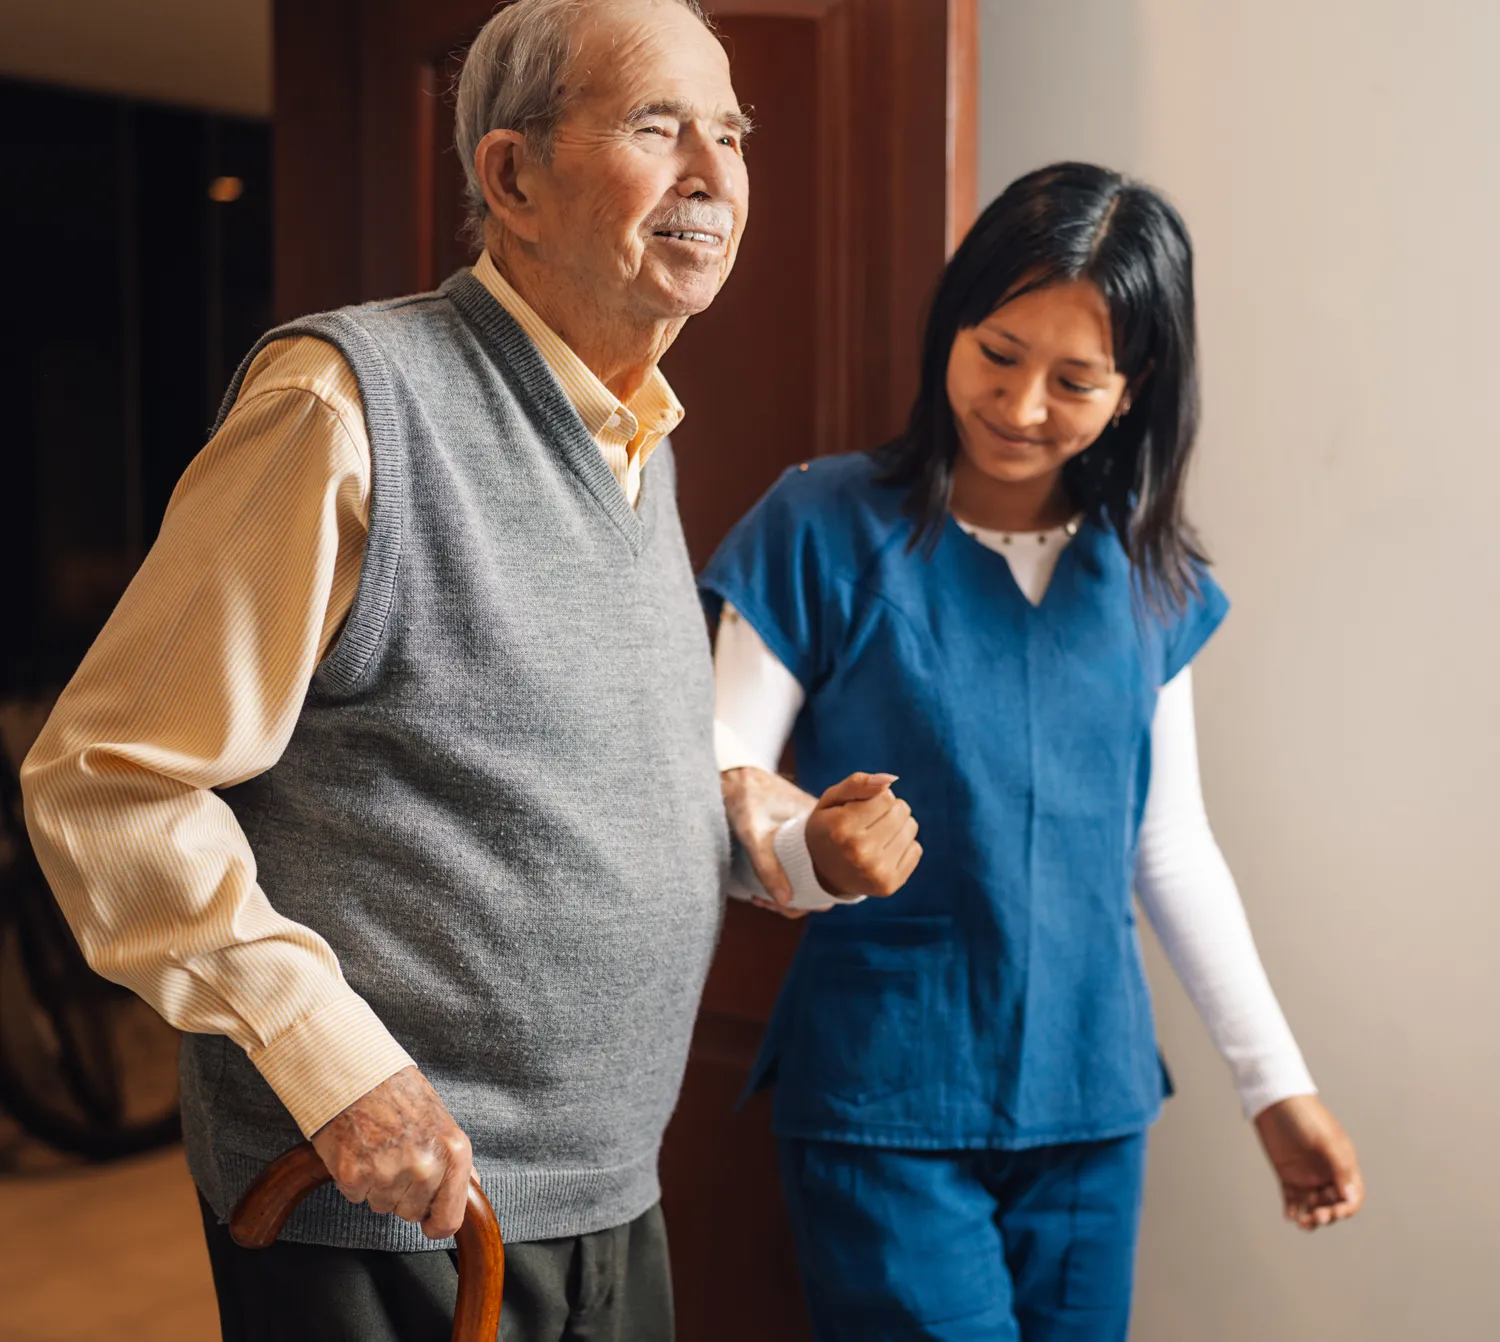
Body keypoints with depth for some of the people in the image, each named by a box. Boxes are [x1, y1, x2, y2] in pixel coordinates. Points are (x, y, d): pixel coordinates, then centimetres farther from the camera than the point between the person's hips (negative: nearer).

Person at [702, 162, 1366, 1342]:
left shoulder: (1148, 575, 5)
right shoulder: (828, 530, -8)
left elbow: (1171, 844, 12)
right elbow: (716, 787, -9)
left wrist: (1278, 1080, 13)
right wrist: (805, 855, -31)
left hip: (1092, 1103, 4)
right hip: (885, 1103, -4)